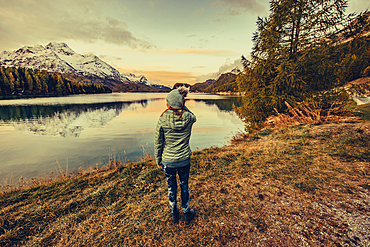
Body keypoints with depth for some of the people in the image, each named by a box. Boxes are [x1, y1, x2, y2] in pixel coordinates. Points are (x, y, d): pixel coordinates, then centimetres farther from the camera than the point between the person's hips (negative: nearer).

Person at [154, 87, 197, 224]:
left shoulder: (162, 120, -18)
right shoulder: (189, 118, -15)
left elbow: (158, 142, -9)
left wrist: (158, 160, 5)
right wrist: (183, 106, -1)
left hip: (168, 161, -1)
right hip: (184, 160, 1)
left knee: (171, 187, 22)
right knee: (184, 186, 23)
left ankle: (174, 214, 44)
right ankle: (186, 213, 43)